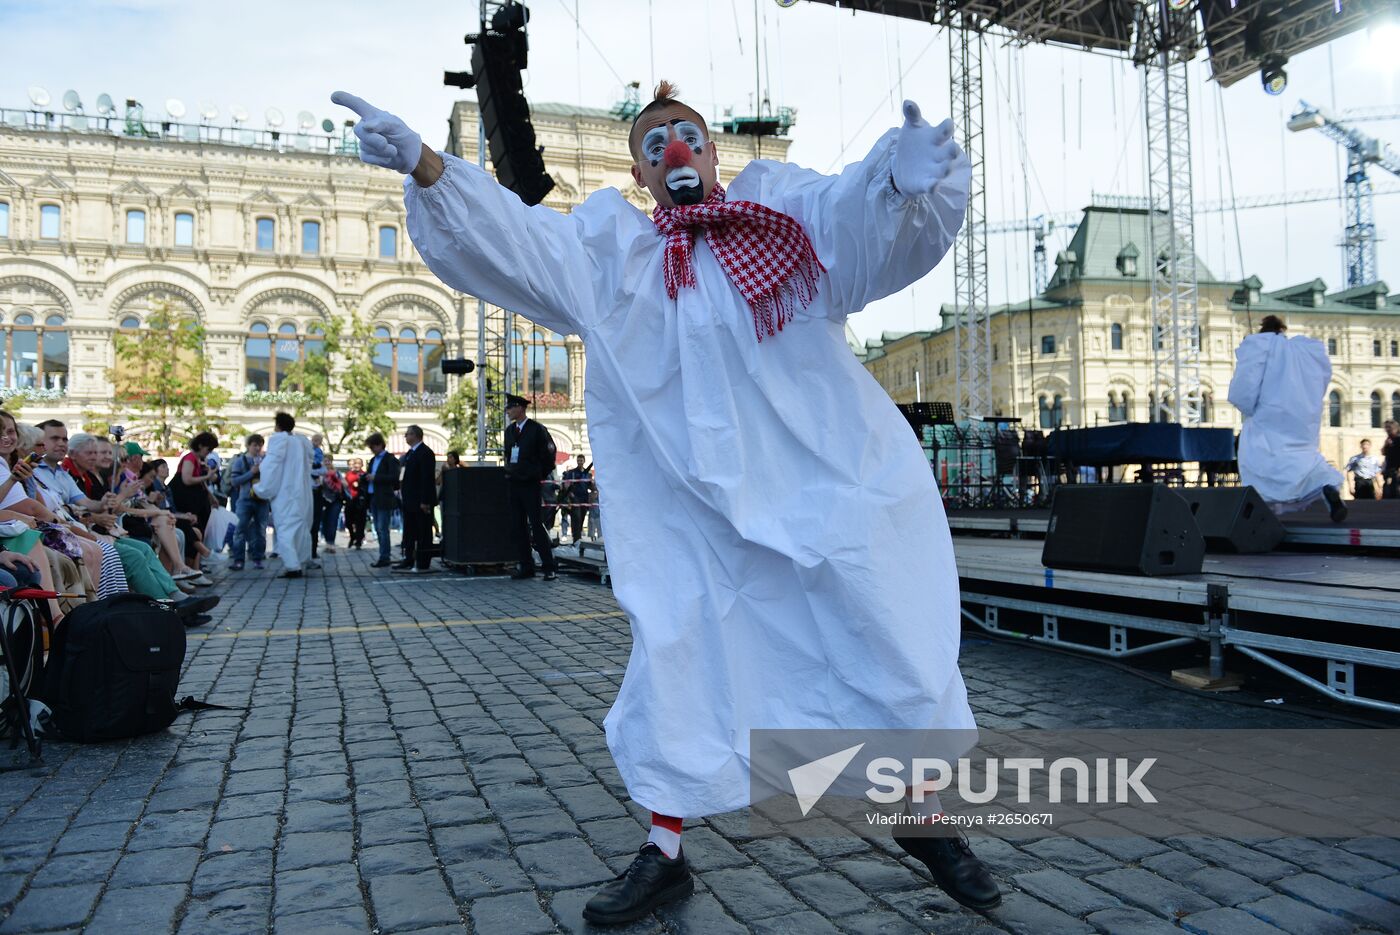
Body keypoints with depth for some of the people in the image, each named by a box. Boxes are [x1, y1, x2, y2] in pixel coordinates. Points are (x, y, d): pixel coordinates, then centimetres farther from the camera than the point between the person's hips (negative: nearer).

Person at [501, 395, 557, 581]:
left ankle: (549, 569, -5)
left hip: (530, 484, -6)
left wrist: (541, 474, 3)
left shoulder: (536, 429, -6)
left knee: (536, 525, -9)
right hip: (512, 483, 7)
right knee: (516, 527, 5)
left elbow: (549, 452, -2)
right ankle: (526, 567, 12)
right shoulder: (509, 431, 12)